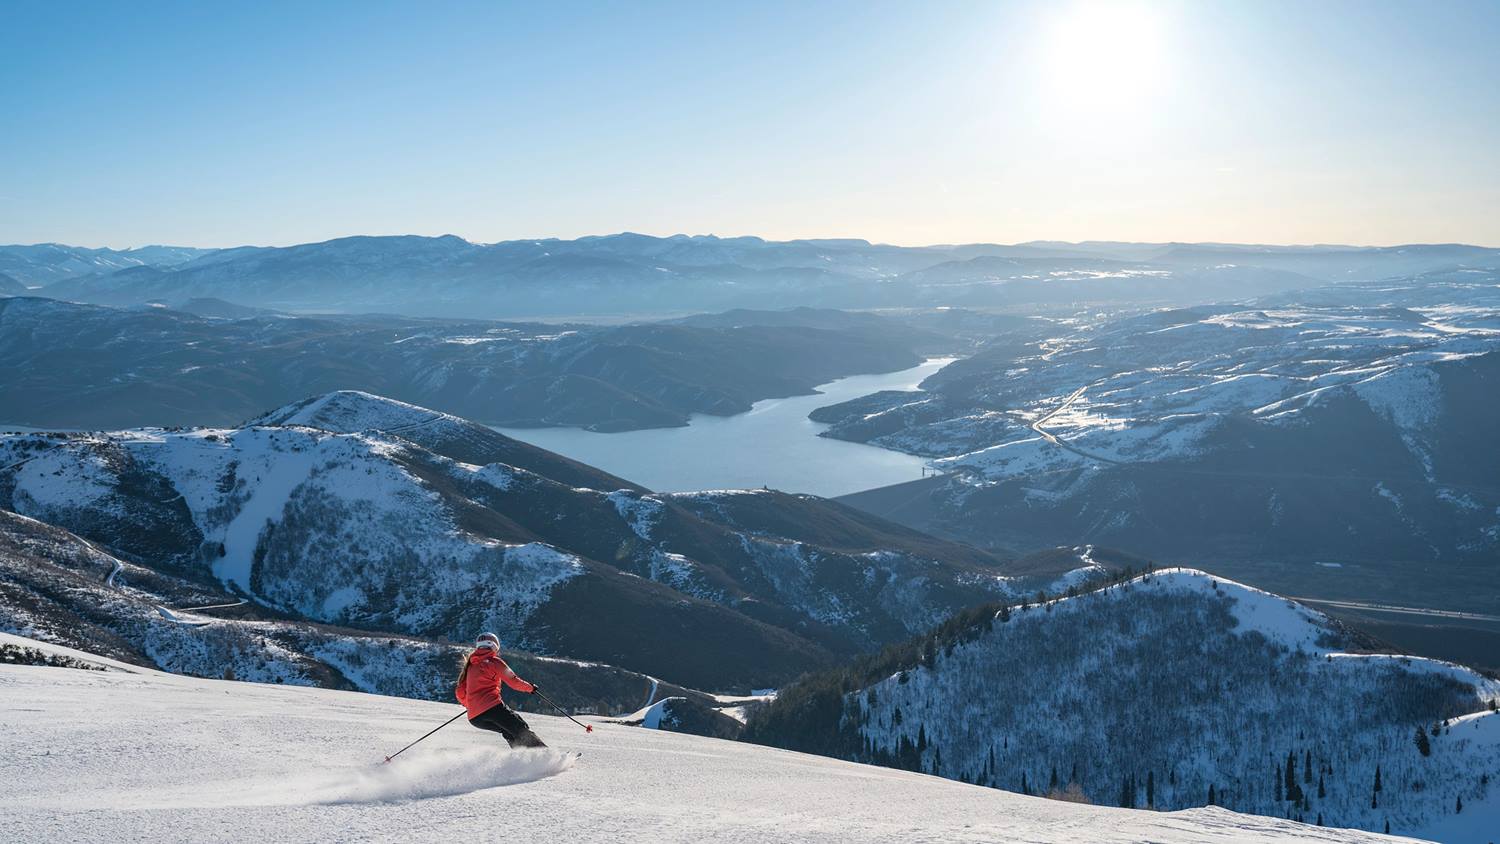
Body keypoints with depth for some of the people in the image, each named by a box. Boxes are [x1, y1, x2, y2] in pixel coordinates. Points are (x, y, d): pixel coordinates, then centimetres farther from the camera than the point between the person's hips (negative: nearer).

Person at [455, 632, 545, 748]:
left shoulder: (469, 666, 21)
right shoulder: (494, 661, 4)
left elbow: (460, 694, 22)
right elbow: (513, 681, 2)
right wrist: (530, 688, 18)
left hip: (474, 718, 6)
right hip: (492, 707, -6)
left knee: (508, 732, 22)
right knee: (521, 730, -4)